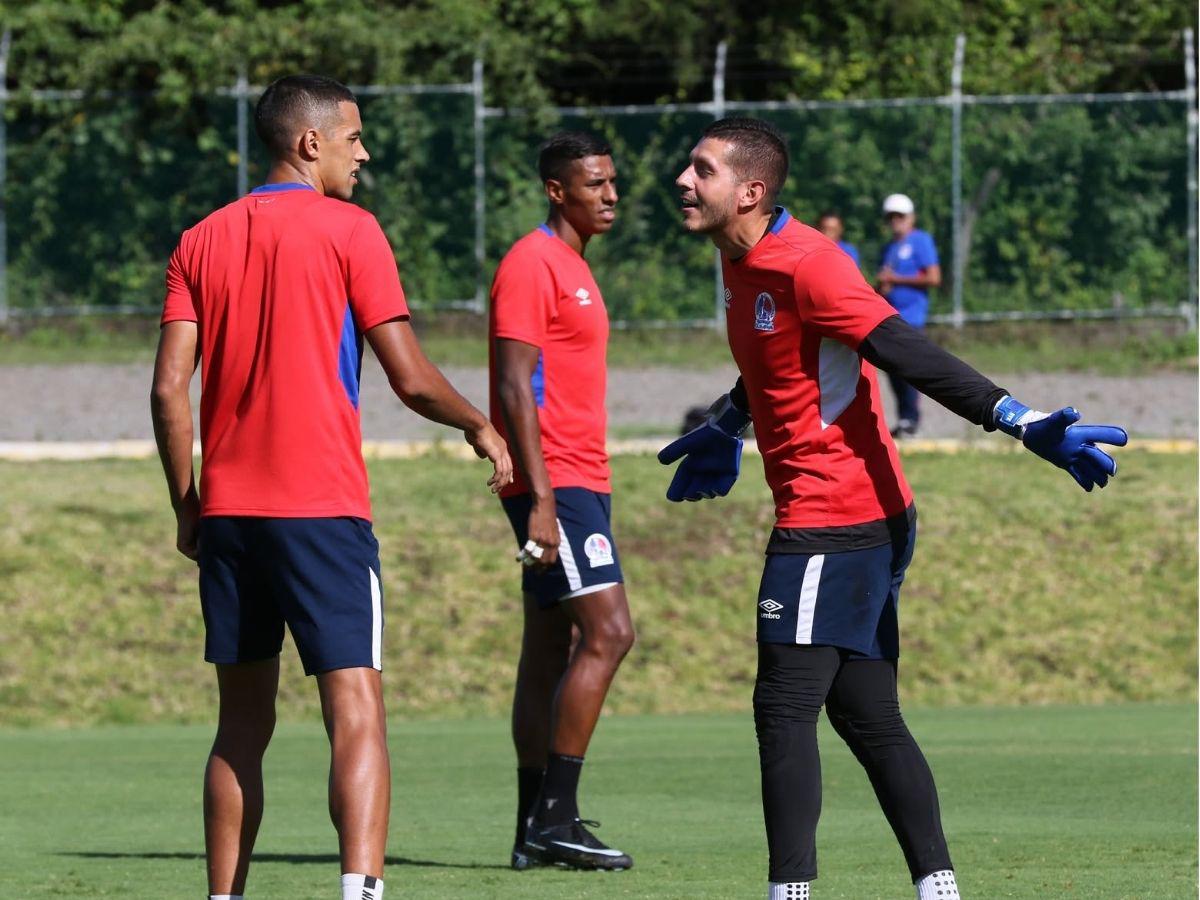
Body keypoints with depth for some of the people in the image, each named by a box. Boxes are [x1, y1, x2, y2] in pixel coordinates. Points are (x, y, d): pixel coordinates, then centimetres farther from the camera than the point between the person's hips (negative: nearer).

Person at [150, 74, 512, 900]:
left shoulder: (203, 242, 10)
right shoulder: (348, 230, -3)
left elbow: (170, 388, 4)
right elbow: (411, 379, -5)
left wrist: (187, 507, 12)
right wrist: (481, 427, 12)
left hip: (227, 512, 5)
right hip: (323, 507, -5)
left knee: (243, 723, 13)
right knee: (357, 712, -10)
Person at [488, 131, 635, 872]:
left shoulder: (573, 268, 19)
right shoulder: (531, 265, -11)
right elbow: (515, 387, -17)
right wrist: (540, 498, -23)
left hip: (578, 482, 10)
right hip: (556, 483, -10)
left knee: (548, 650, 8)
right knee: (609, 631, -15)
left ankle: (537, 832, 8)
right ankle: (555, 817, -15)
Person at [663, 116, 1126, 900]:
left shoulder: (805, 264, -18)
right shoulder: (743, 262, 11)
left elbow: (909, 354, -25)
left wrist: (1024, 424, -33)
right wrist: (725, 430, 48)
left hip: (829, 521, -9)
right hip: (867, 515, 9)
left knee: (785, 708, -8)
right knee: (868, 717, 9)